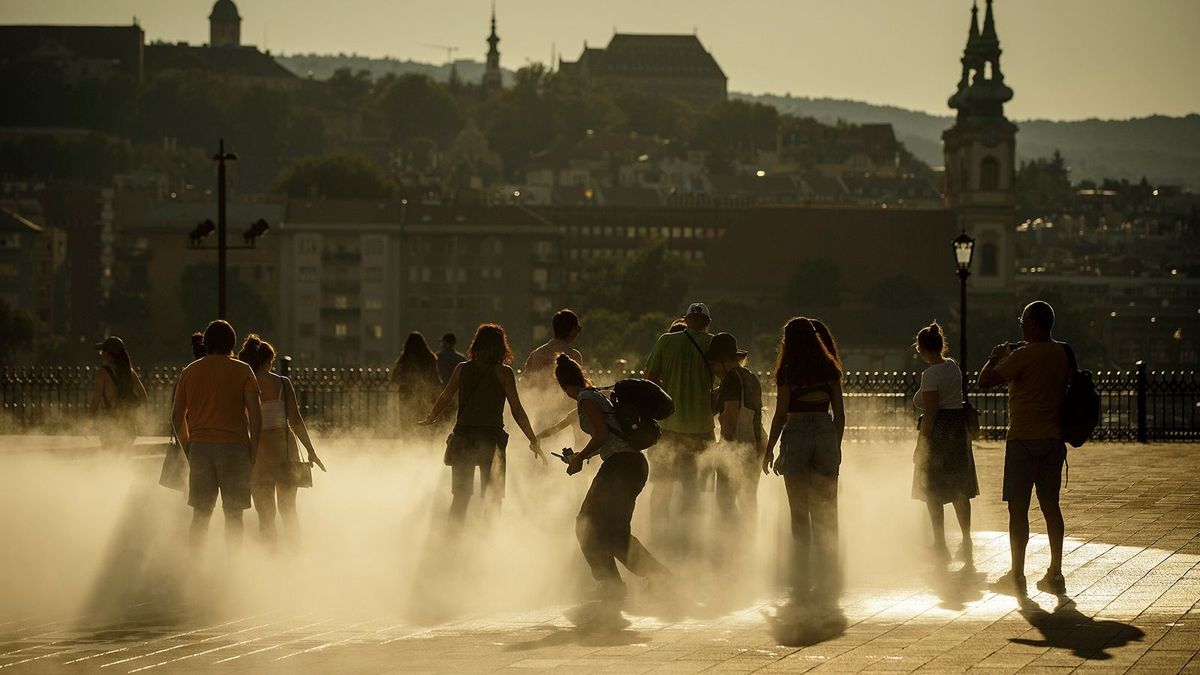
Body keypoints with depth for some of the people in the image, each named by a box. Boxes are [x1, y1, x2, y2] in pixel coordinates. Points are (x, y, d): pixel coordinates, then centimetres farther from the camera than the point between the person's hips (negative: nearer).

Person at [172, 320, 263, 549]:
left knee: (200, 513, 7)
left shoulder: (190, 371, 10)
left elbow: (177, 416, 10)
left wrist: (188, 448, 17)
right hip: (234, 445, -3)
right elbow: (255, 414, -7)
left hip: (200, 446, 3)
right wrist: (253, 450, -1)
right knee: (233, 513, 2)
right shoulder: (242, 371, 0)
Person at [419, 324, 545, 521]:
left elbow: (444, 398, 11)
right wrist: (533, 441, -2)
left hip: (463, 436, 3)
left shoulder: (462, 369, 4)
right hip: (491, 439, -3)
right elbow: (517, 411, -7)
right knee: (493, 498, 5)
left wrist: (430, 419, 29)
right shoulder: (503, 373, -5)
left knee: (460, 497, 11)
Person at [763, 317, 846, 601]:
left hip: (796, 436, -3)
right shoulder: (830, 370, 5)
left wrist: (770, 450, 2)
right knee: (826, 513, 8)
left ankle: (801, 581, 3)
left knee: (800, 514, 3)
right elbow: (840, 413, 6)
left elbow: (781, 414, -6)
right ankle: (827, 580, 8)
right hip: (826, 434, 3)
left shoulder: (788, 372, -5)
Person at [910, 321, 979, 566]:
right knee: (960, 490, 12)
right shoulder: (953, 367, 8)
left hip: (938, 431, -8)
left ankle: (940, 546, 4)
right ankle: (966, 543, 14)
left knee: (933, 492, 2)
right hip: (959, 427, 8)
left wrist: (920, 445, -15)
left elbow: (930, 413, -19)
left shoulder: (930, 375, -17)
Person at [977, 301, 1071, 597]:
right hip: (1054, 439, 7)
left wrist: (996, 356, 5)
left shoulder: (1023, 355, -15)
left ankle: (1017, 575, 1)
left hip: (1023, 439, -7)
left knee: (1018, 508, -1)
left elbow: (985, 381, -14)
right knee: (1051, 506, 11)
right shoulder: (1063, 353, 7)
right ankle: (1055, 575, 11)